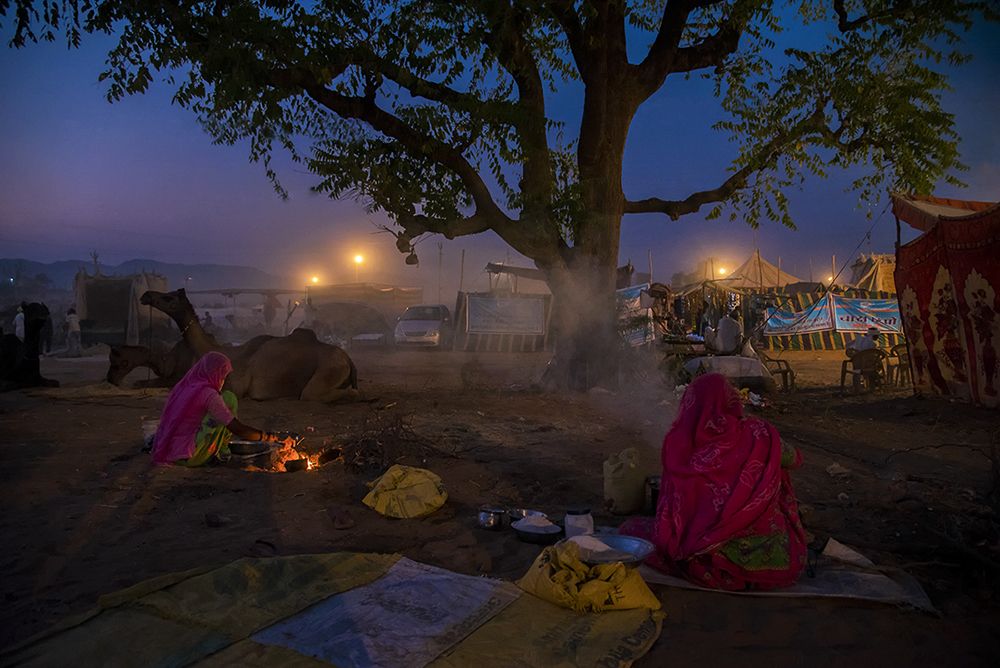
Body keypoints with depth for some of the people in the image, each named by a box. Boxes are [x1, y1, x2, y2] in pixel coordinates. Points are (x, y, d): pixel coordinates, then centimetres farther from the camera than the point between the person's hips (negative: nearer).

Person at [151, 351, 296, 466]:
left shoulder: (182, 387, 10)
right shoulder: (208, 394, -14)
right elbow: (238, 429, -17)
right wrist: (272, 438, -9)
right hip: (188, 457, -8)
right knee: (229, 398, -4)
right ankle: (222, 451, 3)